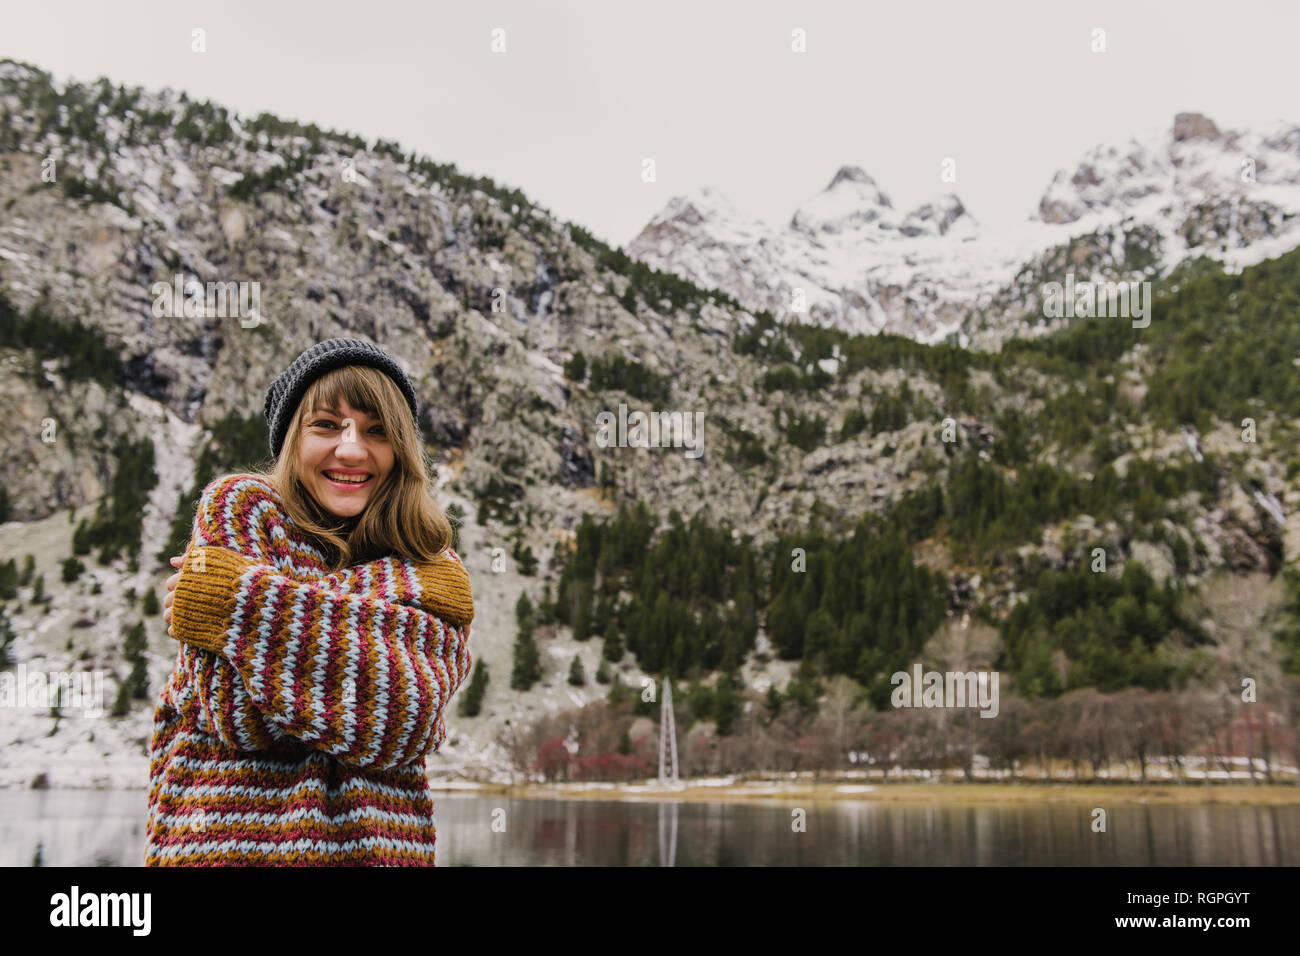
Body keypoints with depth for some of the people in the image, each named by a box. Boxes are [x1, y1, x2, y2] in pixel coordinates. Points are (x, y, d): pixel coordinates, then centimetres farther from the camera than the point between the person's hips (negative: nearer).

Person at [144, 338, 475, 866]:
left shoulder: (437, 572, 1)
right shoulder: (239, 506, -4)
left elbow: (409, 713, -16)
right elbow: (232, 710, -14)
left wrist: (242, 601, -18)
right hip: (227, 833, -1)